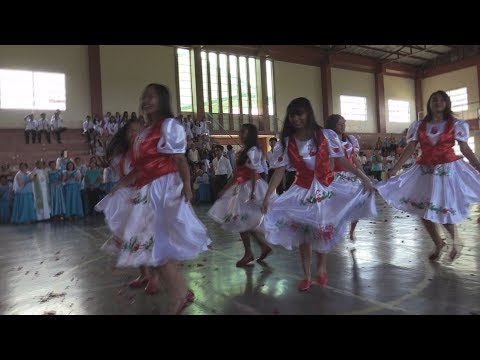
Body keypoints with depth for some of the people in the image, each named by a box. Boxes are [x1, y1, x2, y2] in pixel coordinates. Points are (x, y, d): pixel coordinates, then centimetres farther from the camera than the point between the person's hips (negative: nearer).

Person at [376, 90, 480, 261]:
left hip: (448, 170, -3)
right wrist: (394, 170, -5)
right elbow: (410, 149, 1)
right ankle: (438, 243, 30)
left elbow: (465, 149, 1)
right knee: (423, 210, 6)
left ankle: (454, 240, 26)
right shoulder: (419, 125, 5)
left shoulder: (455, 124, 1)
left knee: (444, 210, -6)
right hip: (424, 171, 3)